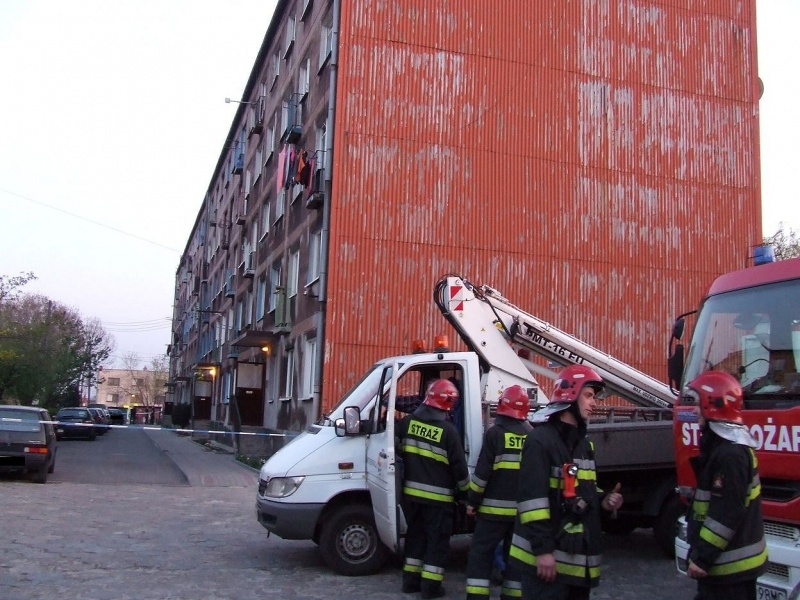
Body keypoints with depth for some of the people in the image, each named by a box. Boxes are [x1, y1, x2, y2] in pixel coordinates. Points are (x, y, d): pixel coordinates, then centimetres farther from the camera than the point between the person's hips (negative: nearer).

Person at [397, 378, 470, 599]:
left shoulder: (407, 422, 0)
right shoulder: (448, 430, -15)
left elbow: (398, 450, 12)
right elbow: (459, 465, -10)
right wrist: (465, 489, 7)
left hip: (411, 492, 5)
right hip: (438, 496, -5)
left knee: (415, 534, 17)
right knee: (437, 540, 6)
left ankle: (410, 579, 22)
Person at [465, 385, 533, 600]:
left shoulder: (496, 432, -10)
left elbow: (483, 471, -12)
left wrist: (472, 501, -4)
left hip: (494, 507, -4)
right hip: (524, 509, 5)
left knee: (481, 552, 3)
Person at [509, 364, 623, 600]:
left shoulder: (583, 443, 16)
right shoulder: (540, 439, -14)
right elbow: (532, 498, -20)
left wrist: (603, 501, 4)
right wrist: (542, 550, -22)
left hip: (577, 556, 9)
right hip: (546, 556, -9)